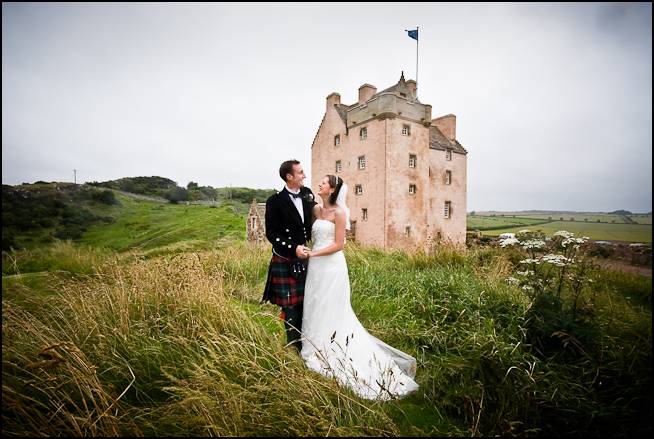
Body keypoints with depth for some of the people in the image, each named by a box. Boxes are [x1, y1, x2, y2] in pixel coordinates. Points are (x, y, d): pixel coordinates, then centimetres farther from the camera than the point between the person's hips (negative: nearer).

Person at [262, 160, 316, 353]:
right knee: (290, 305, 5)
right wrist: (293, 249, -20)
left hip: (304, 258, 5)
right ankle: (293, 345, 22)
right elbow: (272, 233, -12)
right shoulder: (275, 201, -12)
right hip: (285, 261, -5)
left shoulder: (307, 194, 3)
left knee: (304, 303, 15)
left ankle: (304, 341, 31)